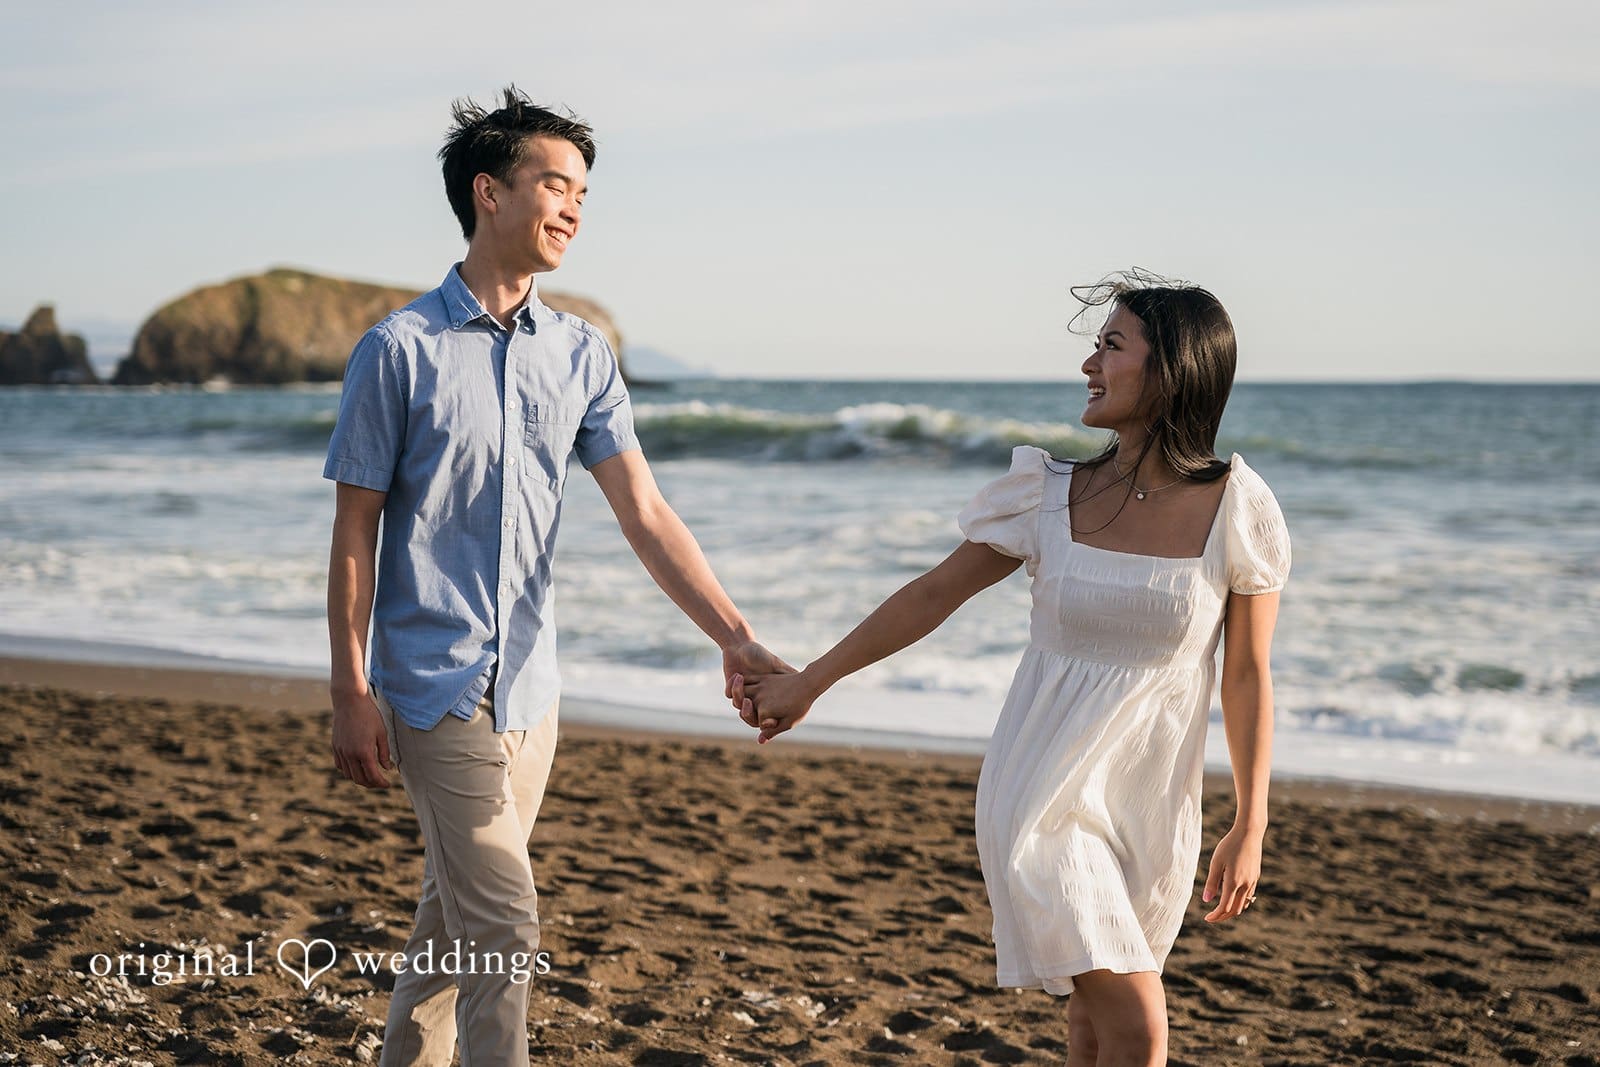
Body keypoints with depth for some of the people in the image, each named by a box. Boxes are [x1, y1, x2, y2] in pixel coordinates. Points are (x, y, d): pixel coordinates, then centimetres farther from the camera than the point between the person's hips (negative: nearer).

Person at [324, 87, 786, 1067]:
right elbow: (355, 533, -6)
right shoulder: (400, 349, -8)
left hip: (530, 684, 5)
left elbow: (645, 513, 0)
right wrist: (351, 696, -11)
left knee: (459, 913, 16)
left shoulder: (584, 354, 5)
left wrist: (735, 636, -12)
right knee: (503, 926, -9)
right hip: (434, 682, -5)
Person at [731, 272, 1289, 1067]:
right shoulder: (1052, 496, -4)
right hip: (1044, 796, -1)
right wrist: (808, 682, 8)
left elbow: (1247, 677, -1)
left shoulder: (1236, 509, -6)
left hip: (1152, 808, 1)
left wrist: (1250, 828, 0)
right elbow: (933, 595, 4)